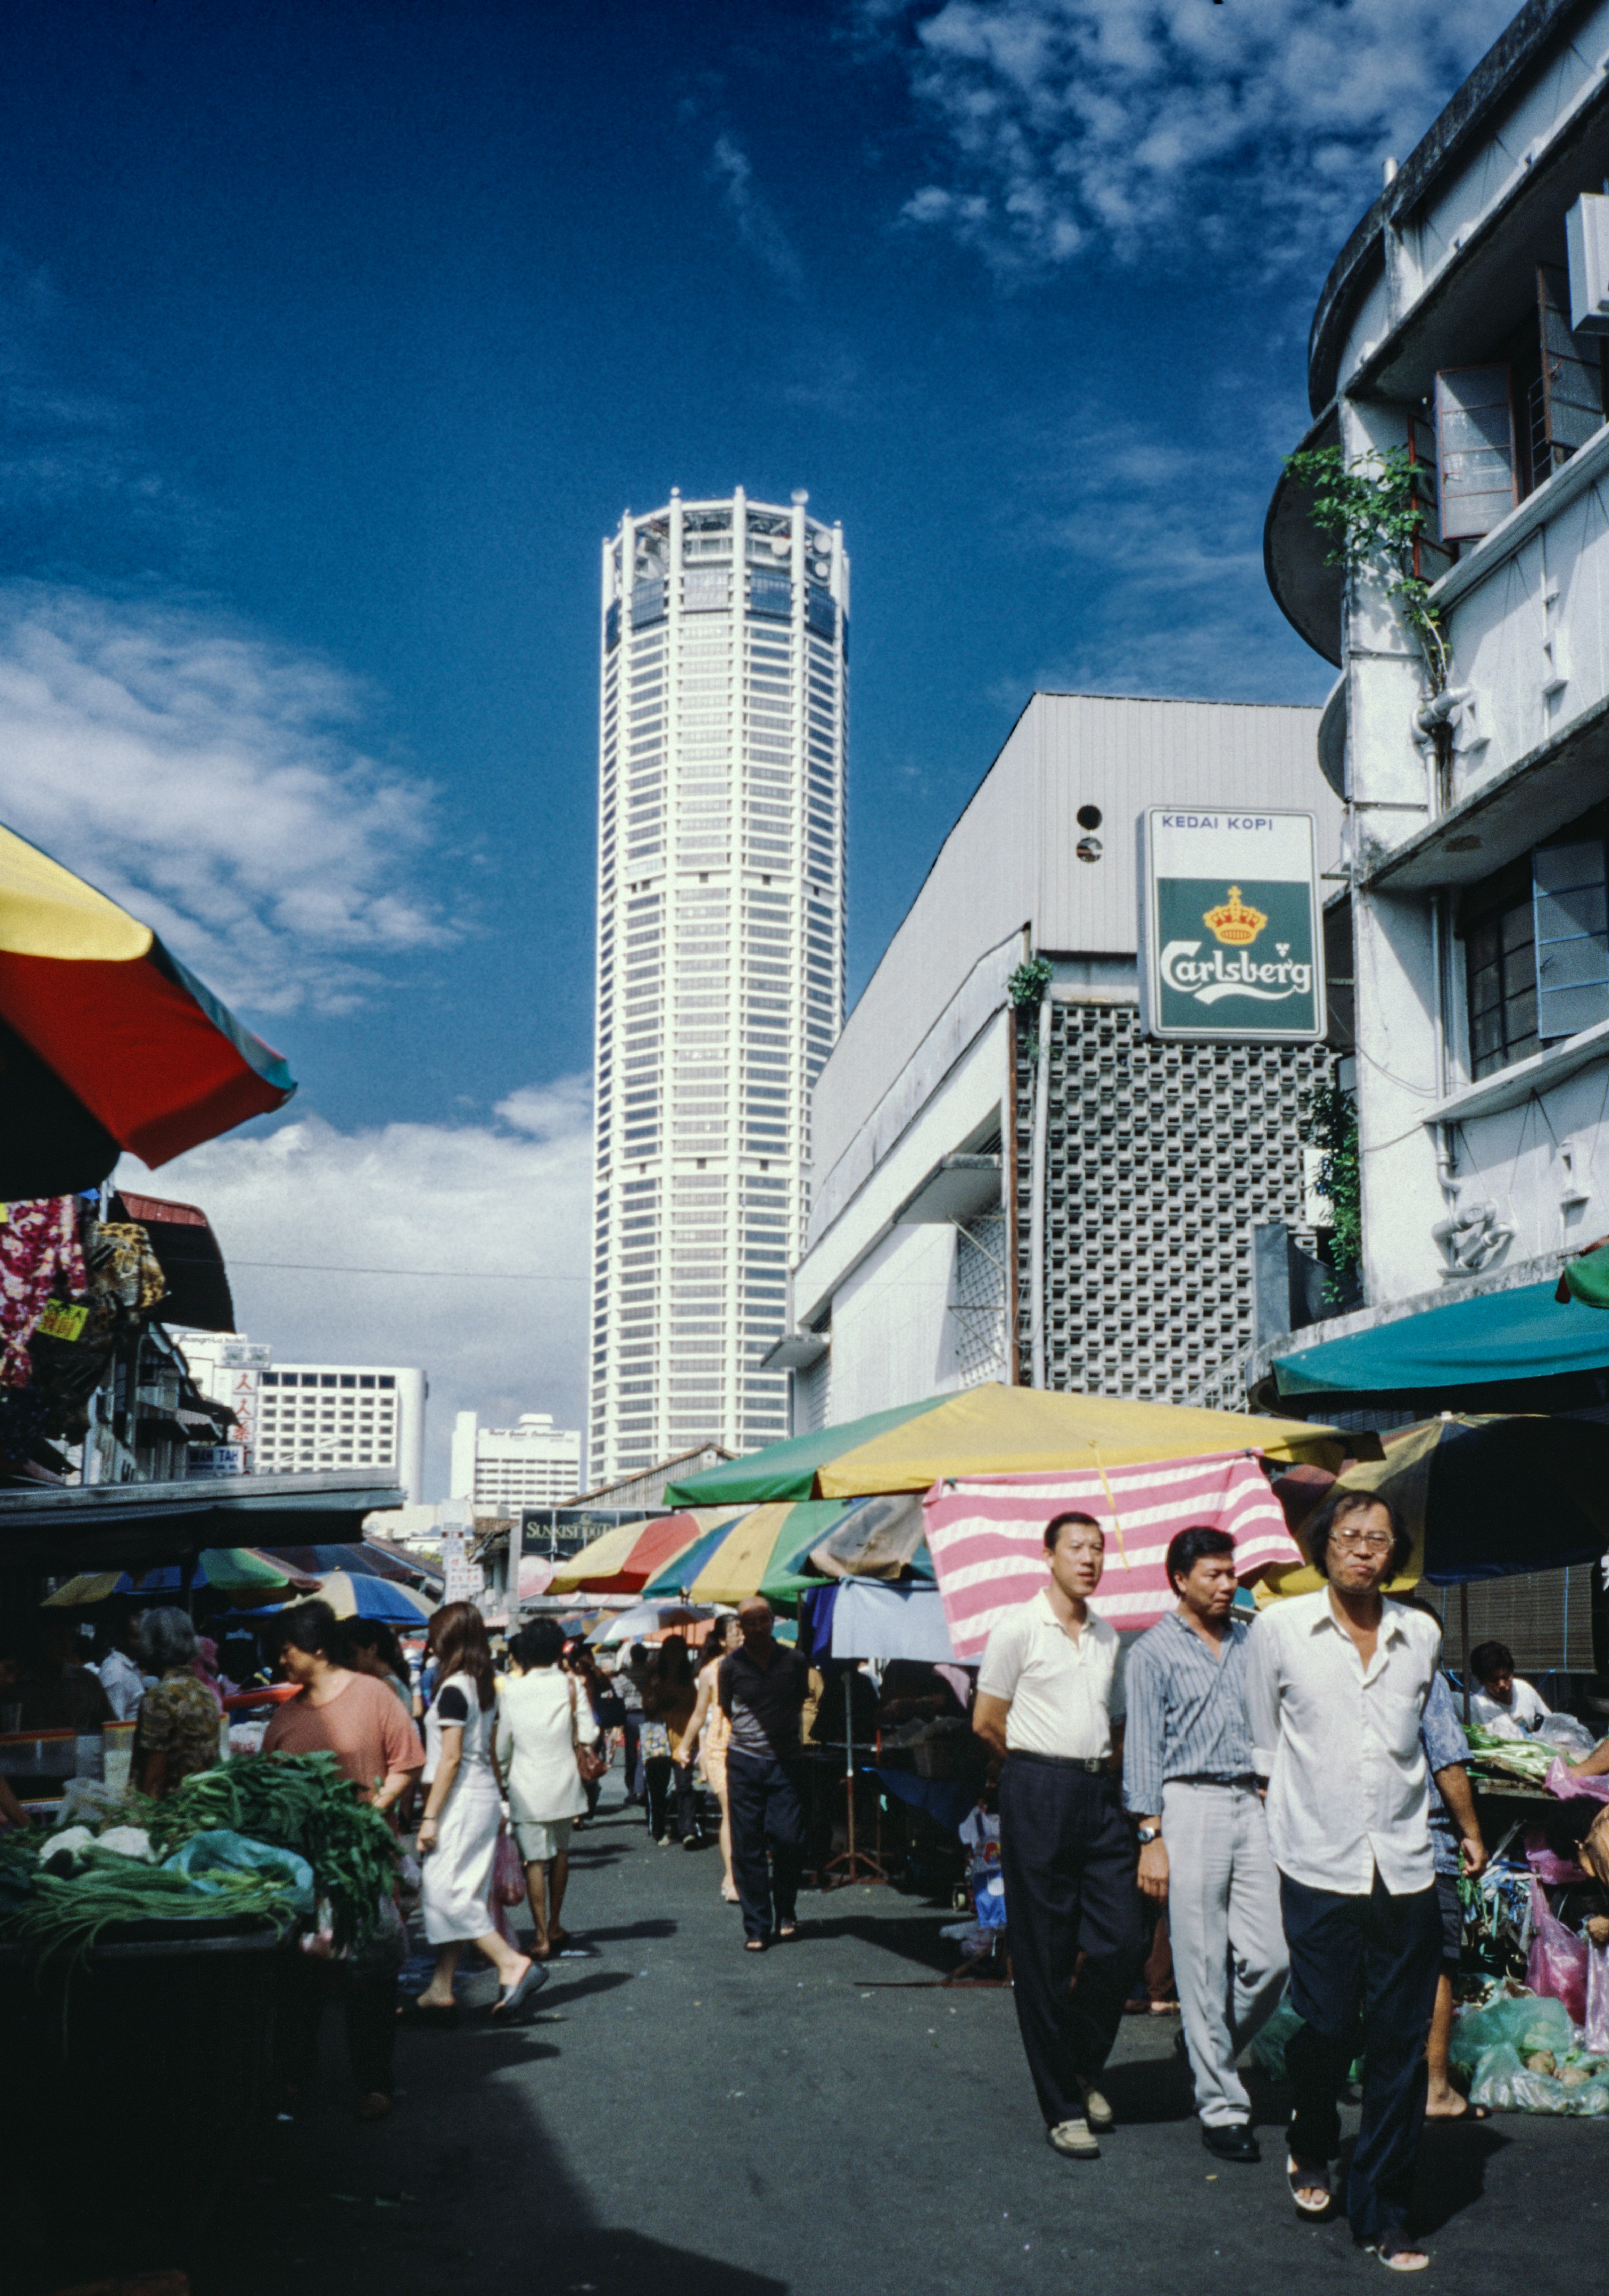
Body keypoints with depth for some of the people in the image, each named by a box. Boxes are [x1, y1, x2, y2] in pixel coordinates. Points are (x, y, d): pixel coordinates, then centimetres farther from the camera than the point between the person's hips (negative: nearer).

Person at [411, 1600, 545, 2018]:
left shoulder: (453, 1690, -15)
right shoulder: (484, 1687, 10)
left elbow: (451, 1758, -18)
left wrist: (430, 1816, -16)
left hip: (462, 1798, -9)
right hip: (485, 1795, 9)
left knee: (446, 1891, -8)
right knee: (459, 1895, 11)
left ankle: (514, 1965, -14)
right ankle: (440, 1990, 15)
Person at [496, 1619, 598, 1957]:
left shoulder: (511, 1692, -5)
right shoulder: (570, 1685, -4)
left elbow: (502, 1747, 2)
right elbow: (589, 1735, -5)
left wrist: (501, 1782, 17)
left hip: (528, 1789, -2)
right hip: (564, 1782, 2)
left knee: (535, 1860, 0)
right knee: (560, 1852, 19)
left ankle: (542, 1938, -2)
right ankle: (554, 1926, 28)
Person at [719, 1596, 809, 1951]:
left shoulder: (793, 1661, 3)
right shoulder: (730, 1666, 0)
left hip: (784, 1762, 0)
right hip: (744, 1762, 0)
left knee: (789, 1839, -7)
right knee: (748, 1846, -1)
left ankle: (785, 1912, 16)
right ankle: (756, 1926, 7)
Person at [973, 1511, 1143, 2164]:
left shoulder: (1108, 1637, 14)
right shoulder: (1019, 1628, -3)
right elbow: (987, 1722, -1)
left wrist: (1098, 1767, 10)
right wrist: (1044, 1766, 7)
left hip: (1099, 1792, 5)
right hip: (1038, 1795, -5)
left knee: (1122, 1939, -1)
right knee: (1043, 1955, 0)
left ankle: (1082, 2066, 23)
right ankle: (1061, 2107, 8)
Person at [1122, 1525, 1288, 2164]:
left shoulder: (1252, 1642, 14)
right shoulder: (1154, 1651, 1)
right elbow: (1143, 1747, -2)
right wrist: (1150, 1836, -8)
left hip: (1251, 1802, 4)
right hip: (1190, 1804, -4)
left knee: (1271, 1956, -1)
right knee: (1202, 1964, -1)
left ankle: (1214, 2053, 24)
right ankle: (1221, 2106, 8)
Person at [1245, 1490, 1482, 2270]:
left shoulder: (1422, 1635, 7)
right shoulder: (1279, 1628, -1)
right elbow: (1263, 1742, 11)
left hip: (1404, 1864, 2)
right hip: (1318, 1863, -2)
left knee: (1400, 2044, 2)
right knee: (1325, 2027, 0)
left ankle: (1382, 2214, 15)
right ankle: (1311, 2151, 32)